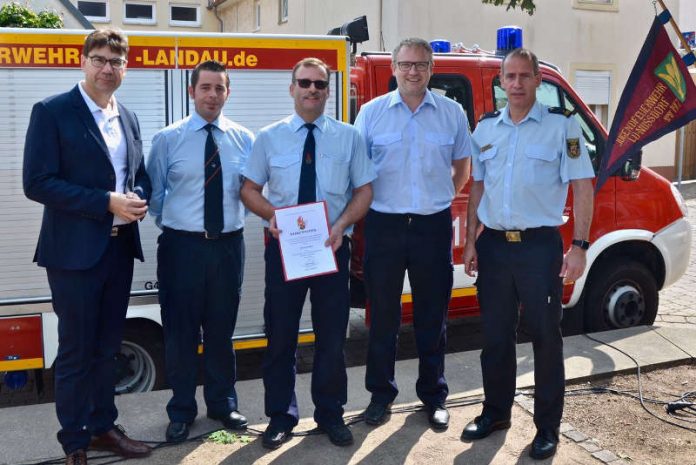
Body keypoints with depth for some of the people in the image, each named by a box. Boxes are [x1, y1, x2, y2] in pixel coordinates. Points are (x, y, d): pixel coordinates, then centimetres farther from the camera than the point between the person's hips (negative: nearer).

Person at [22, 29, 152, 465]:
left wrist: (139, 199, -6)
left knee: (107, 347, 16)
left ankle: (103, 427, 31)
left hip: (120, 248, 6)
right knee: (76, 351, 5)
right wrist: (107, 203, -20)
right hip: (75, 250, -6)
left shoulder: (129, 118, 11)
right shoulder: (52, 111, -8)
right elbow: (38, 183, -15)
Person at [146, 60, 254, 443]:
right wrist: (170, 225, 1)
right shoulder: (168, 139, -2)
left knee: (222, 328, 14)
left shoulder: (244, 139, 4)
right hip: (181, 244, -2)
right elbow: (154, 193, 3)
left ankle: (222, 403, 31)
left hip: (229, 244, 2)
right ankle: (182, 411, 22)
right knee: (180, 330, 5)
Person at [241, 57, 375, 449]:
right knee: (281, 334, 6)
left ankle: (331, 414, 24)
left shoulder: (349, 137, 4)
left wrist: (341, 225, -12)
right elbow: (250, 189, 6)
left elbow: (364, 190, 4)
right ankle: (281, 416, 20)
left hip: (333, 245, 0)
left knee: (332, 335, 8)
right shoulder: (270, 137, 3)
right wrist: (273, 213, -14)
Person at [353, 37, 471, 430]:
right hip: (385, 225, -1)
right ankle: (381, 393, 22)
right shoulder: (371, 112, 2)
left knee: (433, 316, 9)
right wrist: (366, 206, 2)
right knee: (383, 314, 8)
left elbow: (462, 165, 16)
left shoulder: (452, 113, 4)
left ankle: (434, 395, 24)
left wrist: (443, 198, 9)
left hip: (434, 225, 1)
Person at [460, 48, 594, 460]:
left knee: (546, 336, 4)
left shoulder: (562, 125, -4)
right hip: (493, 244, 4)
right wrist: (470, 242, 9)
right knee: (495, 335, 13)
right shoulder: (486, 128, 9)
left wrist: (579, 247, -13)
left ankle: (548, 427, 17)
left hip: (540, 245, -4)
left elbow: (582, 187, -6)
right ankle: (496, 412, 30)